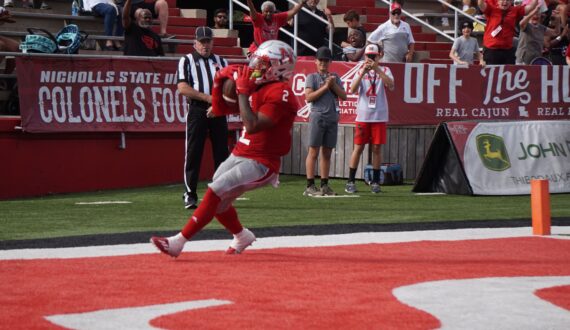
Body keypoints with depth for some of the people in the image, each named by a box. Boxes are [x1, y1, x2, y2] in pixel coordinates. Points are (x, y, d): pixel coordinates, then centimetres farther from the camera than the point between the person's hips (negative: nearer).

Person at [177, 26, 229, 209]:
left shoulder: (221, 62, 17)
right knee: (193, 153, -5)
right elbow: (182, 87, -6)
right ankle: (190, 195, -2)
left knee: (221, 152, 4)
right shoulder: (187, 61, 6)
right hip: (197, 110, -3)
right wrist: (207, 97, -13)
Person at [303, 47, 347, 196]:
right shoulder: (312, 77, 2)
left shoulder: (335, 77, 16)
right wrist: (325, 87, -11)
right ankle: (310, 186, -8)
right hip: (318, 117, -5)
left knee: (327, 152, 7)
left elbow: (344, 96, 10)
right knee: (313, 151, -6)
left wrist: (334, 85, -5)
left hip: (333, 118, 5)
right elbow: (309, 97, -9)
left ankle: (324, 185, 11)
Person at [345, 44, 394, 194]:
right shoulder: (361, 70, 7)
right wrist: (363, 72, -20)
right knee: (358, 147, 0)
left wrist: (377, 69, -25)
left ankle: (375, 182, 10)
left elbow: (391, 85, -15)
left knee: (377, 148, 3)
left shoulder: (384, 70, 5)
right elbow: (353, 89, -7)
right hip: (363, 115, 0)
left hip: (379, 116, 0)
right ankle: (350, 181, 4)